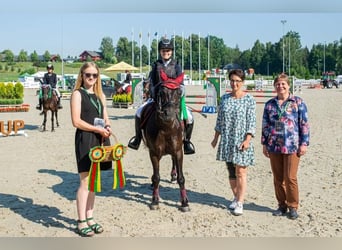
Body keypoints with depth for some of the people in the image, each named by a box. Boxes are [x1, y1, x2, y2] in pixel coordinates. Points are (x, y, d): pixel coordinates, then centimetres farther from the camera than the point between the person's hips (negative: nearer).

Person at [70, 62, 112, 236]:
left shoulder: (100, 95, 16)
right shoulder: (77, 94, -4)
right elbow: (76, 121, -12)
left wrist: (107, 128, -4)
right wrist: (98, 129, -16)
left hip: (100, 140, 6)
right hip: (85, 139, -6)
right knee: (85, 182, -5)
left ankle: (89, 218, 22)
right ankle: (81, 222, 4)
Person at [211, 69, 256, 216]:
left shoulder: (249, 99, -5)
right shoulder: (225, 98, 7)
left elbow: (252, 122, -8)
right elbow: (219, 119, 13)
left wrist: (247, 140, -17)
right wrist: (216, 137, 12)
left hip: (241, 141, -4)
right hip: (227, 140, 4)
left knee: (240, 172, -1)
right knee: (231, 172, 12)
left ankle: (240, 203, 8)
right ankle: (236, 197, 28)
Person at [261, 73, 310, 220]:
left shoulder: (298, 102, 1)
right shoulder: (269, 104, 10)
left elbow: (304, 124, 0)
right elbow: (265, 125, 13)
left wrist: (304, 143, -5)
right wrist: (264, 144, 10)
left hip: (292, 146, -3)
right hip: (274, 147, 4)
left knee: (290, 178, -4)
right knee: (278, 178, 9)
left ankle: (293, 207, 11)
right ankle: (282, 205, 22)